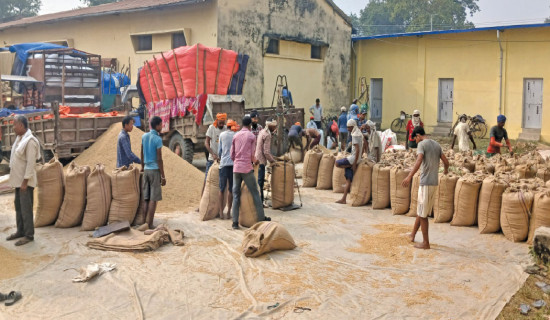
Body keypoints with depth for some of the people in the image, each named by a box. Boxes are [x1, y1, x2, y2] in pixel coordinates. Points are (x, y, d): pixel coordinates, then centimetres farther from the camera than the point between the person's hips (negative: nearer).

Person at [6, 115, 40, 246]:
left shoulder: (30, 141, -19)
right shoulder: (19, 138, 10)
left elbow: (31, 163, -21)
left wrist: (25, 182, -21)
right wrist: (18, 181, 16)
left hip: (25, 181, -9)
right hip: (18, 180, 9)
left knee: (26, 208, -4)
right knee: (18, 206, 16)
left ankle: (29, 235, 3)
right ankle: (20, 231, 27)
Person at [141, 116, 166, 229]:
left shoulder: (144, 137, 7)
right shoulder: (158, 139, -13)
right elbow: (159, 159, -14)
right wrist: (163, 176, -10)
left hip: (146, 169, 7)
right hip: (155, 170, -7)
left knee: (146, 198, 10)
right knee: (153, 199, -3)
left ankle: (145, 222, 13)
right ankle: (150, 224, -4)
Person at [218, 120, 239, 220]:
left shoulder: (222, 135, 6)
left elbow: (219, 150, 11)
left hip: (224, 163, 0)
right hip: (234, 163, 0)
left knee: (222, 189, 6)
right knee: (231, 189, 5)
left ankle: (221, 212, 5)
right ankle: (229, 212, 6)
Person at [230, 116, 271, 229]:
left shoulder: (236, 136, 9)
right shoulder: (251, 136, -1)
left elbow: (232, 155, 10)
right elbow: (252, 156, -3)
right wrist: (254, 161, 18)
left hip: (236, 168, 4)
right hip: (247, 168, -4)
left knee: (236, 194, 6)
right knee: (255, 193, 5)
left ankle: (235, 222, 3)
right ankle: (261, 218, 11)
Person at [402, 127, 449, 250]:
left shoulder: (422, 144, -7)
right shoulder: (436, 145, 15)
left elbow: (419, 161, -23)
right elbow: (446, 162, 15)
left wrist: (409, 176, -32)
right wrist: (446, 170, 38)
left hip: (426, 183, -8)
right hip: (434, 182, 8)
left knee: (423, 213, 0)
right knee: (421, 210, 18)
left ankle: (426, 243, 4)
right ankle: (413, 234, 30)